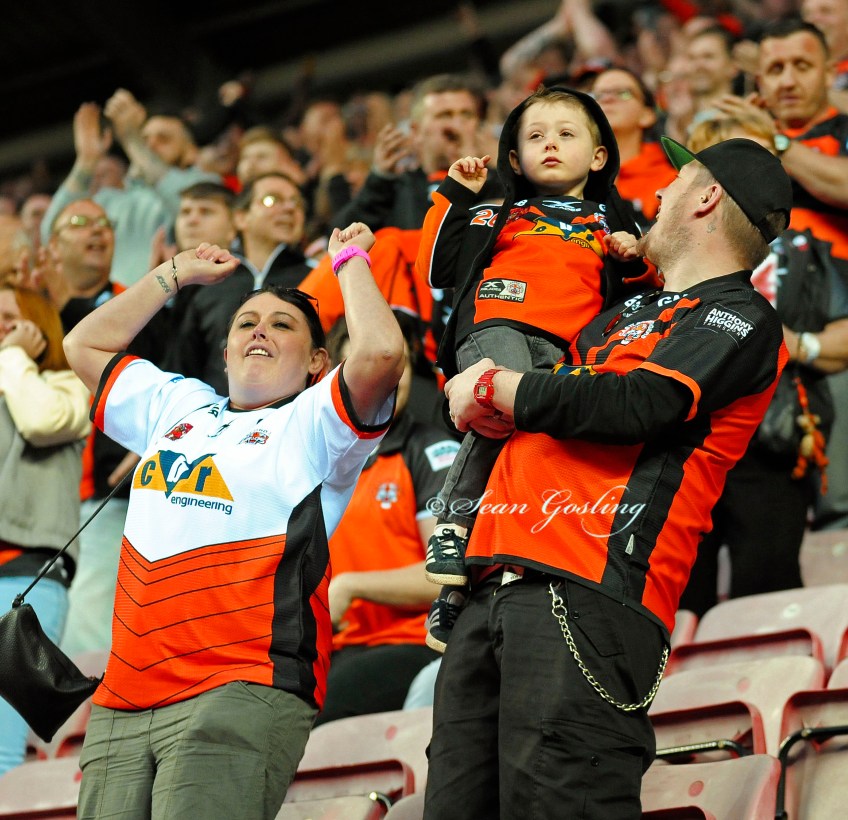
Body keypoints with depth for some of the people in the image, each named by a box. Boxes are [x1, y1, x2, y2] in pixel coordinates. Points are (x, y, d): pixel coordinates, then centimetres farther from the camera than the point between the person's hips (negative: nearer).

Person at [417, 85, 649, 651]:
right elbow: (439, 267, 20)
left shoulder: (610, 226, 32)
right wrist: (456, 196, 18)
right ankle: (454, 527, -33)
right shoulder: (499, 217, 29)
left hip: (563, 349, 2)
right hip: (495, 328, -2)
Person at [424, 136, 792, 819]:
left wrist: (496, 390, -2)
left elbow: (640, 404, -12)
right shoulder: (626, 312, 31)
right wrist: (479, 388, 15)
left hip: (588, 597, -8)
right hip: (492, 594, 8)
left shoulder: (740, 319, 4)